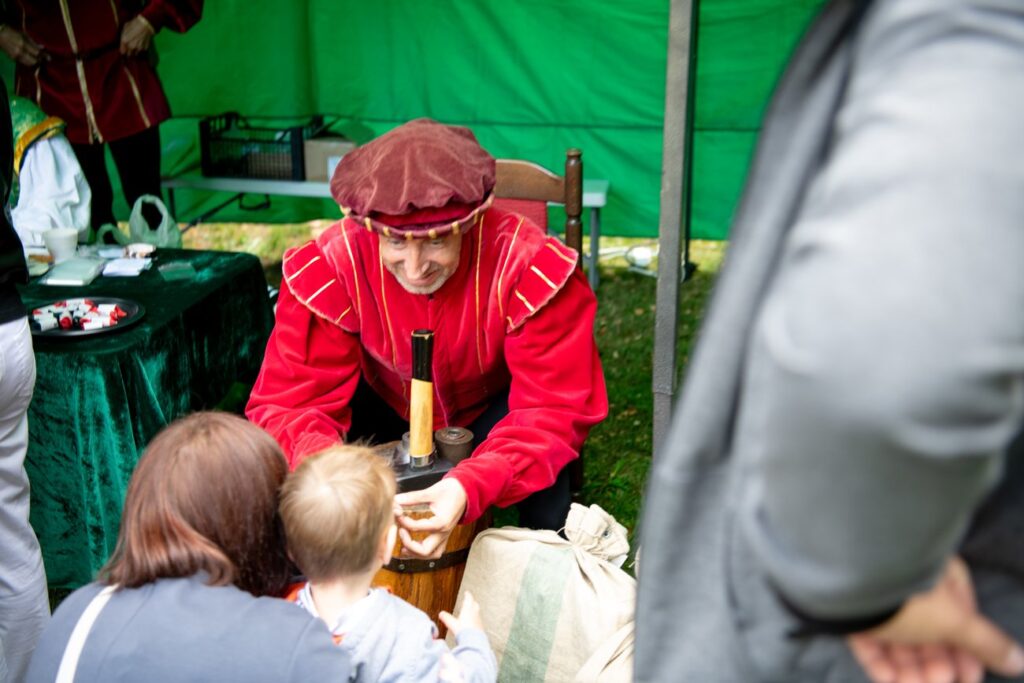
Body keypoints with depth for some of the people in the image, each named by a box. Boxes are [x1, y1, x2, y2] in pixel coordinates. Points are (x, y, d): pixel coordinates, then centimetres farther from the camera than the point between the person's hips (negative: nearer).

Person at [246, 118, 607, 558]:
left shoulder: (526, 265, -33)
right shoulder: (329, 268, -29)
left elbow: (553, 407, -34)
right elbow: (290, 402, -29)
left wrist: (469, 486, -53)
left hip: (491, 404, -1)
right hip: (385, 404, 2)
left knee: (543, 476, -33)